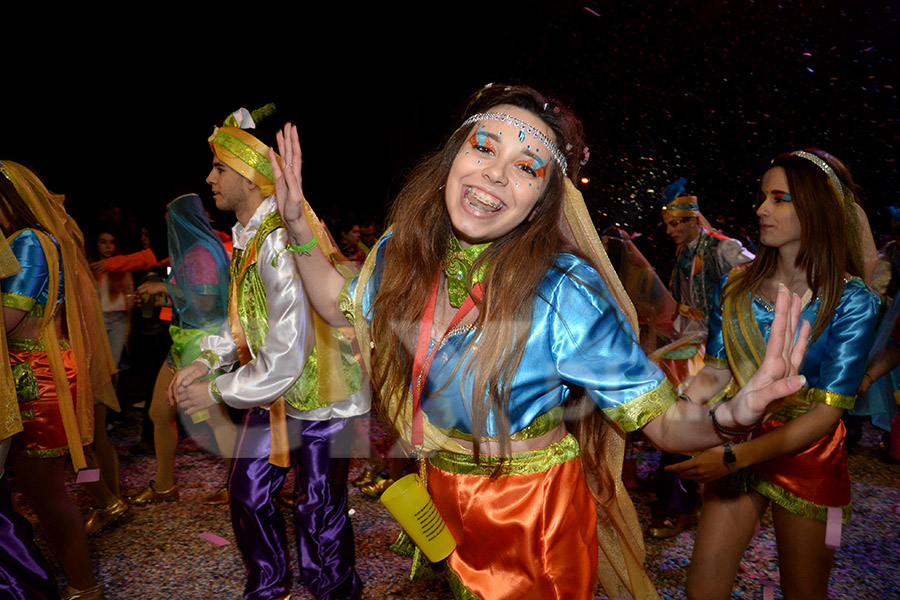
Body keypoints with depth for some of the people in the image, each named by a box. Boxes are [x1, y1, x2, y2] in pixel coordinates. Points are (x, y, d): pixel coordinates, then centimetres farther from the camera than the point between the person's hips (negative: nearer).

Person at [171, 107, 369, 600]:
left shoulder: (283, 242, -28)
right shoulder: (248, 235, 5)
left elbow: (286, 355, -30)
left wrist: (218, 392, -18)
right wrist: (206, 361, 3)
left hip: (318, 398, -9)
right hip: (271, 393, 9)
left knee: (318, 514, 3)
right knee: (247, 491, 18)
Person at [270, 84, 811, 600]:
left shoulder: (565, 294, -27)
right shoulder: (405, 249, -11)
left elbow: (663, 419, -23)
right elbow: (341, 305, 9)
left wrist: (731, 415, -44)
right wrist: (298, 225, -1)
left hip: (534, 516, -4)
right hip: (442, 497, 5)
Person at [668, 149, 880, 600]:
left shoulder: (851, 301, -13)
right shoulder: (738, 284, -2)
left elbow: (826, 413, -18)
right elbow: (715, 373, -3)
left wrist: (735, 457, -28)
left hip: (805, 456, -2)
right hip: (735, 444, 3)